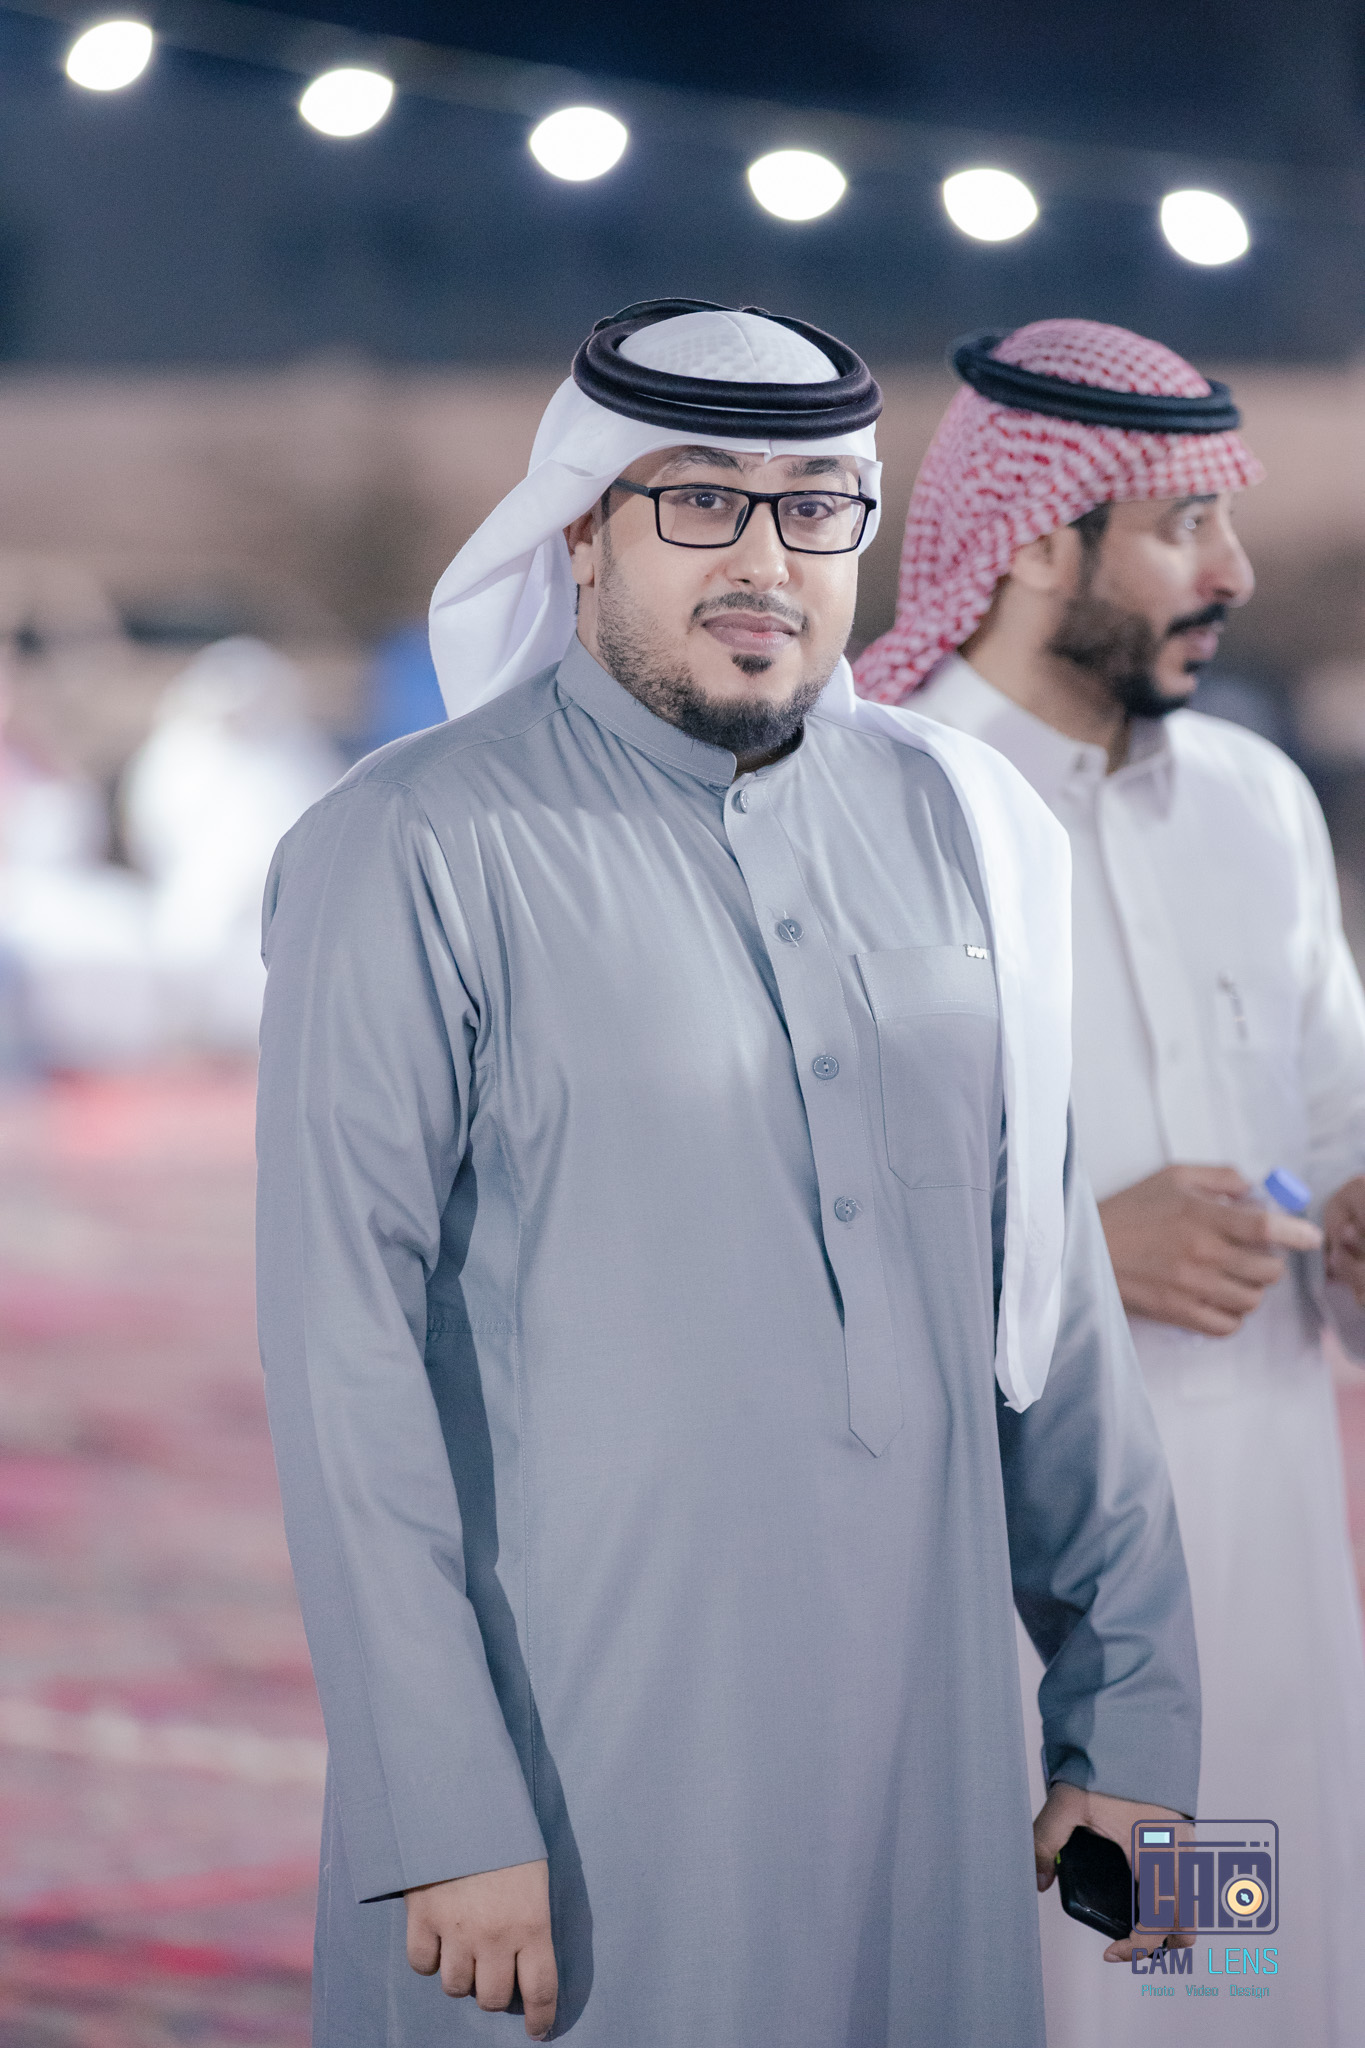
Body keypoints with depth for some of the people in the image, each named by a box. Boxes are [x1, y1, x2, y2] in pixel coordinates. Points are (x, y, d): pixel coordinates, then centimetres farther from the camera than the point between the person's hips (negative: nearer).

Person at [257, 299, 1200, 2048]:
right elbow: (345, 1348, -11)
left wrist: (1131, 1714, 10)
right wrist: (447, 1817, -16)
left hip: (920, 1753, 5)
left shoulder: (958, 825, 8)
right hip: (575, 1770, -4)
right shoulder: (413, 857, -7)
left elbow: (1050, 1297, 13)